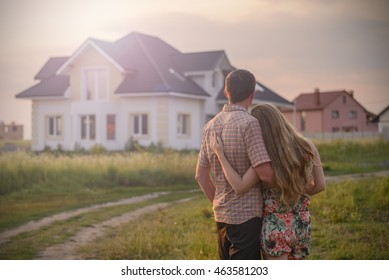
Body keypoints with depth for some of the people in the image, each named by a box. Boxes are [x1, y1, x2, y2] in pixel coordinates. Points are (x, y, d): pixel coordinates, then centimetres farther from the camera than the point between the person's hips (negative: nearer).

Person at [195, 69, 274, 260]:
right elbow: (265, 174, -20)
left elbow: (201, 175, 14)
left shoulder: (210, 126, 9)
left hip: (221, 215, 8)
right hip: (246, 215, -8)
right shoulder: (248, 123, -15)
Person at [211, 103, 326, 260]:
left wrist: (220, 154, -15)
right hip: (301, 225, 5)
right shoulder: (307, 147, -4)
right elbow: (320, 185, 4)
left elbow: (239, 187, -18)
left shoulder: (265, 156, -17)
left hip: (275, 227, -5)